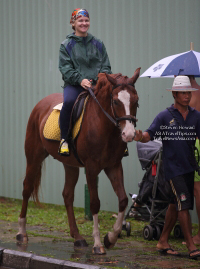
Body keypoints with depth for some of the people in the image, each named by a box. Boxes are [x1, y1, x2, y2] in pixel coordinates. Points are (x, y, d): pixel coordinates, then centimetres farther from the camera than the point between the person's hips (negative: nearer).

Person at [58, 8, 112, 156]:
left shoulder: (98, 44, 15)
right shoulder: (66, 45, 6)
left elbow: (106, 66, 14)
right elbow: (65, 68, -3)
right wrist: (80, 79, -19)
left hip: (96, 84, 3)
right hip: (74, 84, -3)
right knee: (69, 102, -35)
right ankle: (64, 139, -21)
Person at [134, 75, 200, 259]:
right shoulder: (165, 116, -4)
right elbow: (149, 135, -10)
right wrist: (140, 137, -32)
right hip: (173, 167, -5)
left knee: (175, 205, 13)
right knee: (183, 204, -12)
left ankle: (163, 242, 25)